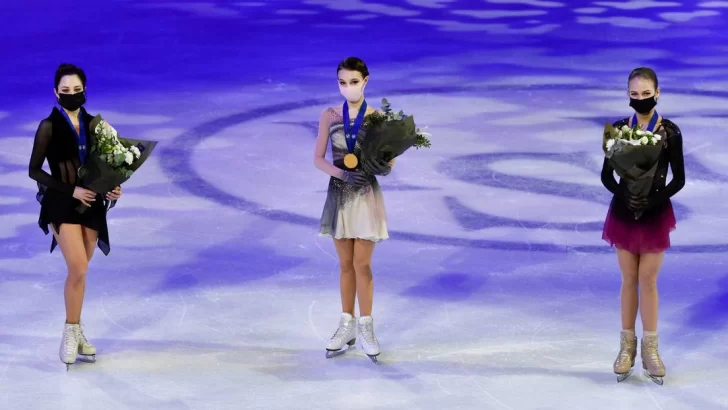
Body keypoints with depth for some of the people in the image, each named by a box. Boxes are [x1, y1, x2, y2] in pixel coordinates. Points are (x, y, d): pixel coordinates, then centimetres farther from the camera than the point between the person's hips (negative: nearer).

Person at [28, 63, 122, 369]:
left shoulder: (93, 124, 5)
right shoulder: (49, 127, -8)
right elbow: (34, 170, -8)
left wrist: (113, 186, -6)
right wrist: (71, 190, -14)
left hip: (91, 205, 4)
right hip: (62, 205, -4)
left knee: (79, 272, 11)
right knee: (78, 269, -15)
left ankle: (76, 330, 21)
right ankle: (71, 332, -1)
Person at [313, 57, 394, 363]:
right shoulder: (329, 117, -1)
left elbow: (389, 159, -3)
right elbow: (318, 159, -1)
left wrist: (384, 168, -26)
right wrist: (343, 174, -18)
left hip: (366, 195, -2)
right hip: (339, 194, 2)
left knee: (362, 263, -1)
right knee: (345, 263, 9)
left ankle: (365, 327, 9)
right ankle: (347, 325, 19)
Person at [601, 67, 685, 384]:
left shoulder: (670, 132, -7)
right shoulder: (618, 129, -2)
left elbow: (679, 179, -4)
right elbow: (606, 175, 1)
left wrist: (655, 199, -18)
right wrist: (624, 196, -17)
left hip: (655, 214, -2)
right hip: (624, 212, 2)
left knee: (648, 281, 1)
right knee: (629, 280, 7)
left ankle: (650, 349, 10)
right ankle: (627, 347, 15)